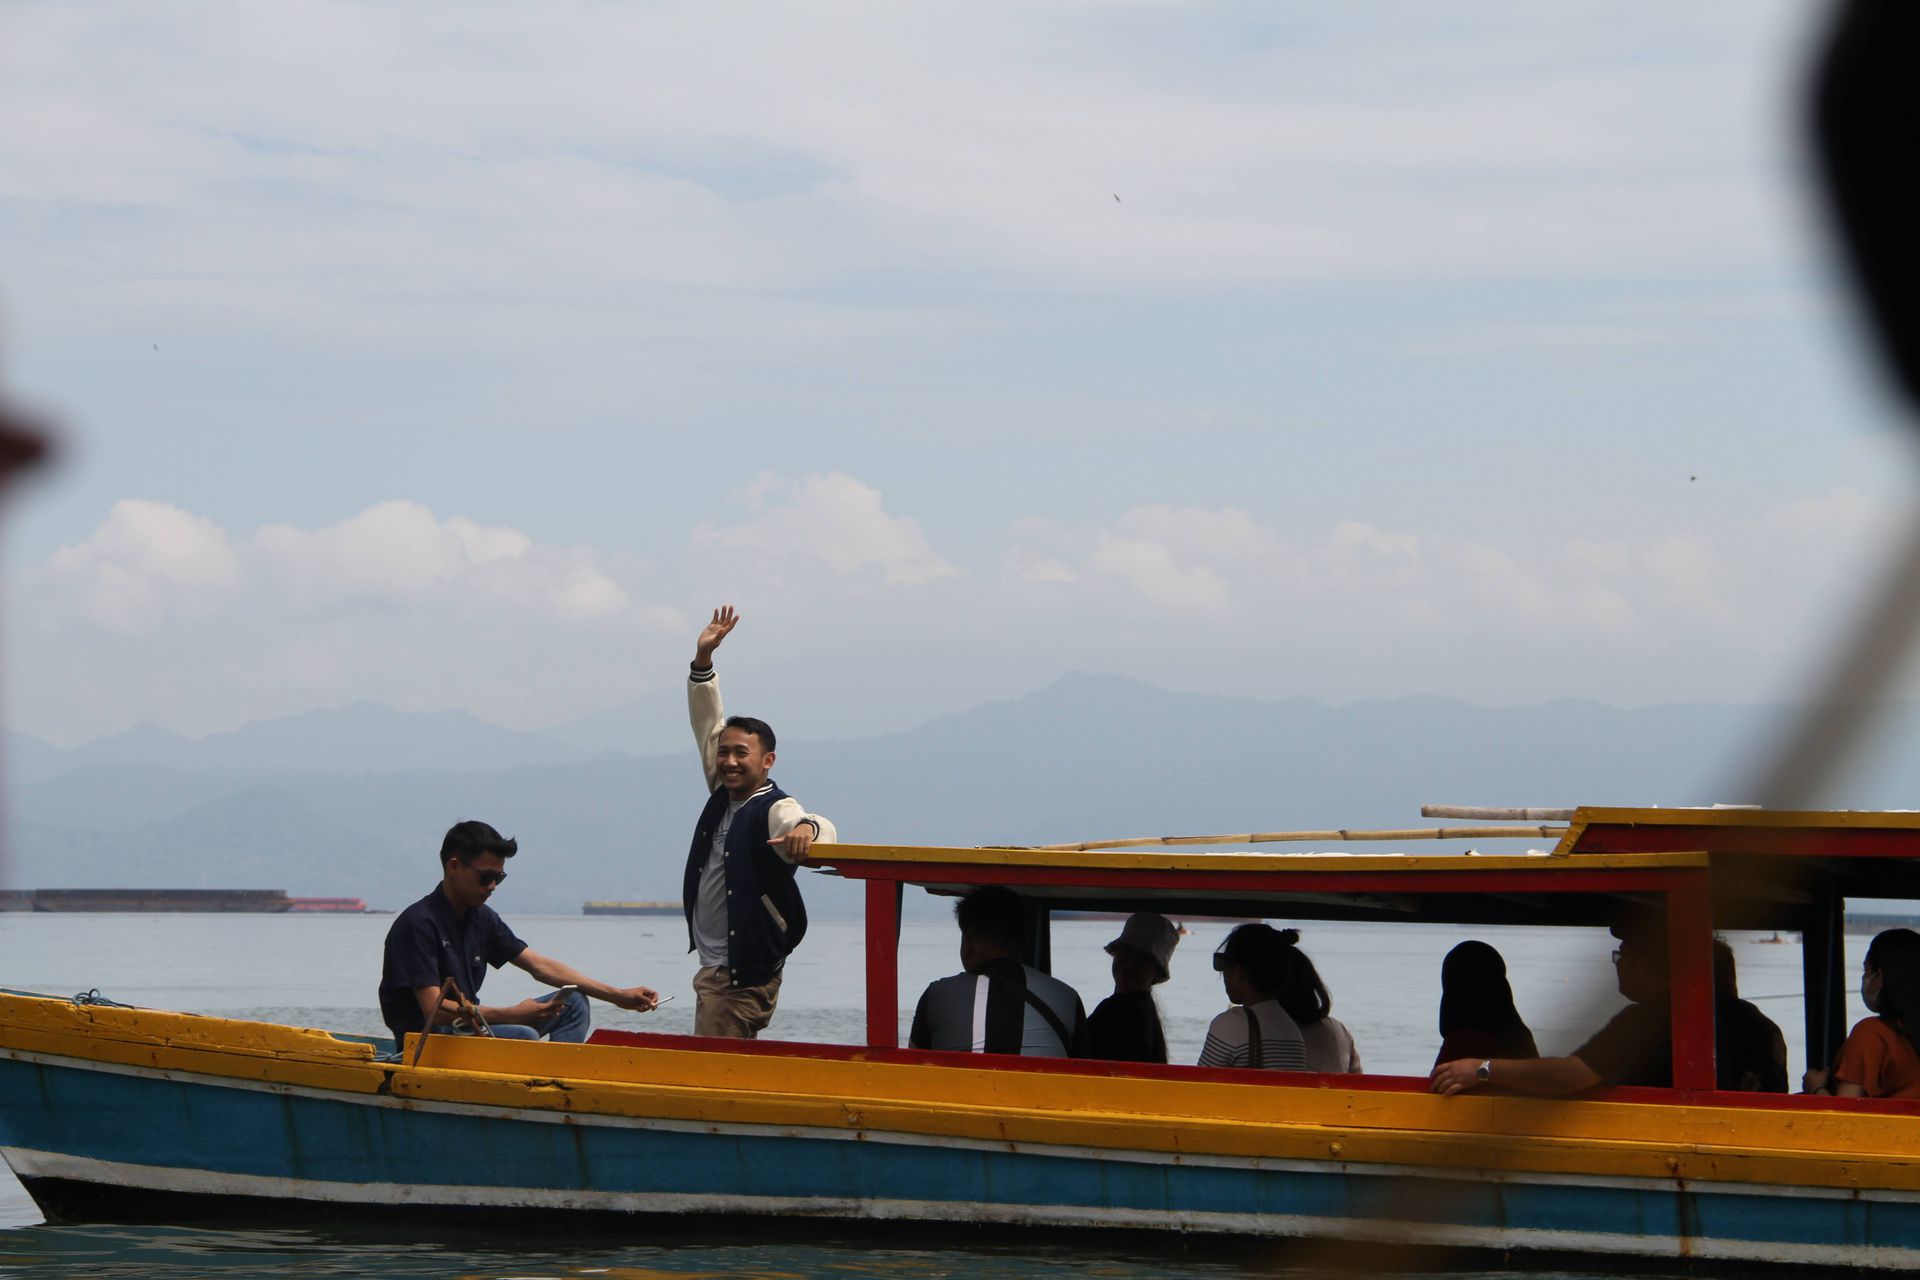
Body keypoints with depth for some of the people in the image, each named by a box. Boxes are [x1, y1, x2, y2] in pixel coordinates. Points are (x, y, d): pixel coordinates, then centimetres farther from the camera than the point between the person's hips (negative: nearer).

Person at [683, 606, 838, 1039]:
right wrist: (702, 658, 10)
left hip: (745, 975, -9)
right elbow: (707, 723, 17)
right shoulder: (723, 794, 10)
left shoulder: (773, 810, -15)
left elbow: (825, 830, -35)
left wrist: (806, 827, -59)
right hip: (713, 967, 9)